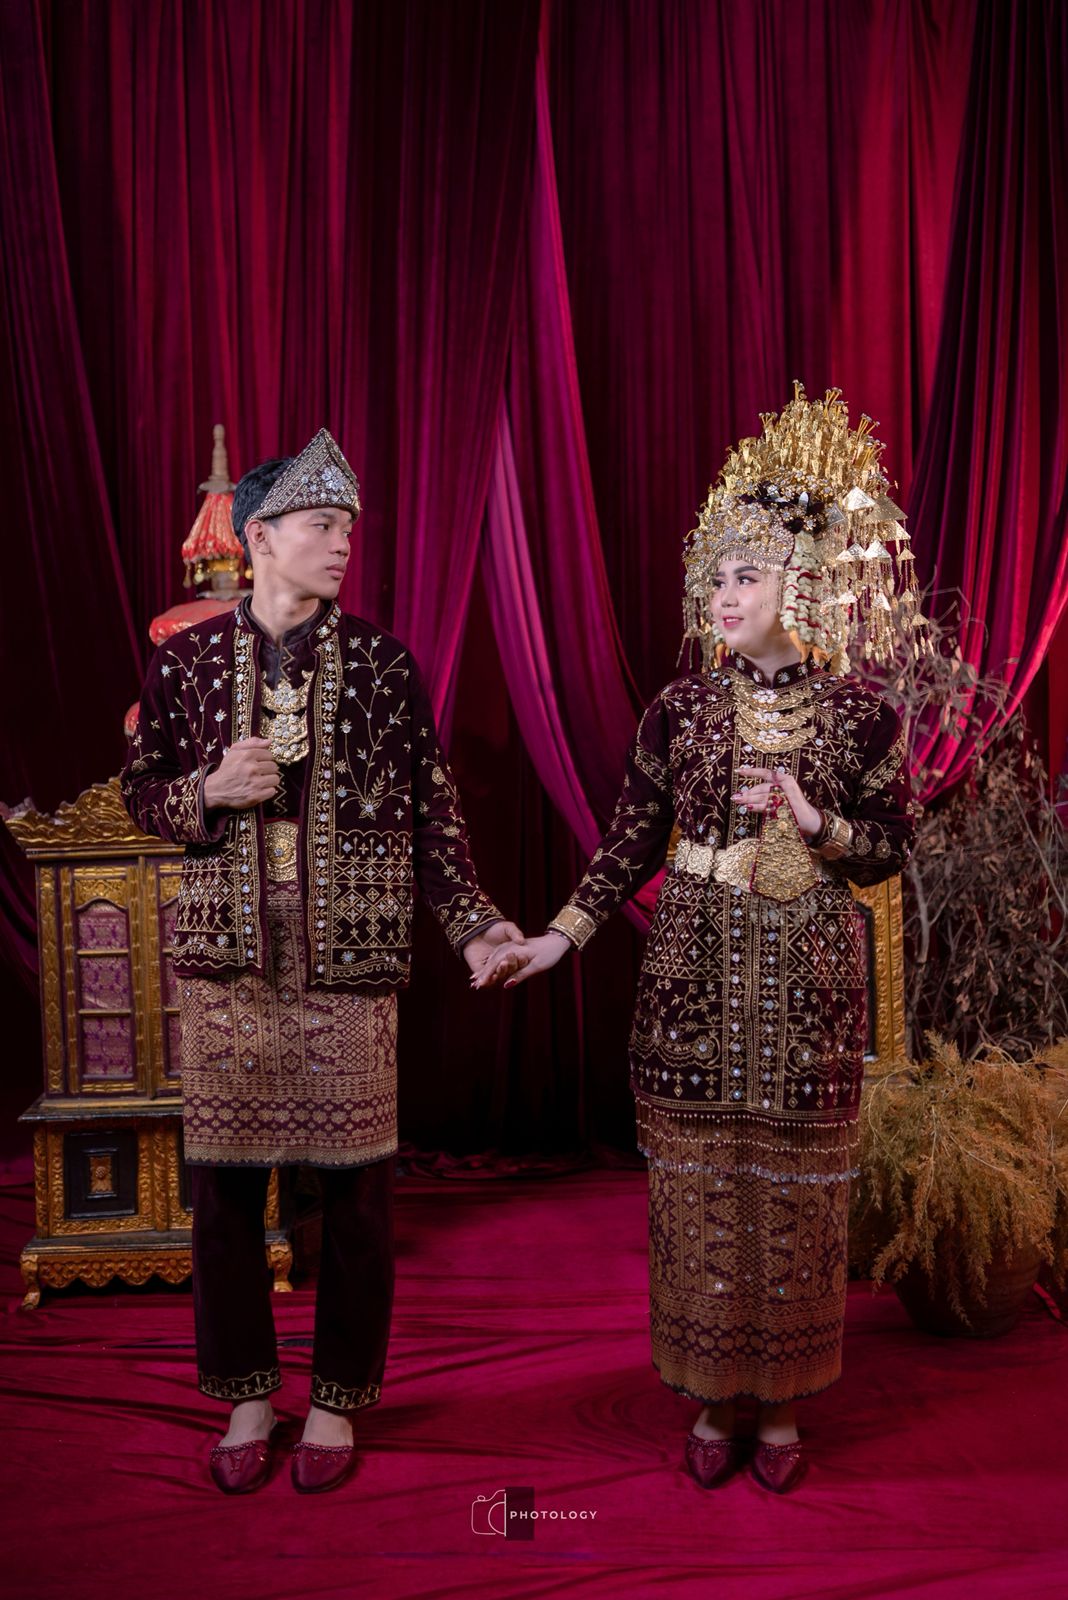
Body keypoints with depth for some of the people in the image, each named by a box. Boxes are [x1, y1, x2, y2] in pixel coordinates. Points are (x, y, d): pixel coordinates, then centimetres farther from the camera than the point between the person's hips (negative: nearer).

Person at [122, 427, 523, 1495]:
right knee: (224, 1179, 9)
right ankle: (246, 1396, 30)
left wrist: (473, 921, -7)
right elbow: (141, 792, 10)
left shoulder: (381, 661, 0)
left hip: (349, 956, -1)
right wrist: (210, 791, -11)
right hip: (227, 954, 1)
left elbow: (431, 808, 2)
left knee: (355, 1181, 6)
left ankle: (338, 1399, 28)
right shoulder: (187, 658, 3)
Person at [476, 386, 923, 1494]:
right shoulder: (680, 709, 1)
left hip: (808, 980, -1)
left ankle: (782, 1403, 29)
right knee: (697, 1182, 7)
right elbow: (632, 840, 2)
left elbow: (892, 848, 2)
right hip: (694, 974, 1)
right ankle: (714, 1397, 27)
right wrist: (560, 936, -6)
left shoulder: (860, 715, -2)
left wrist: (812, 821, -16)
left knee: (793, 1185, 9)